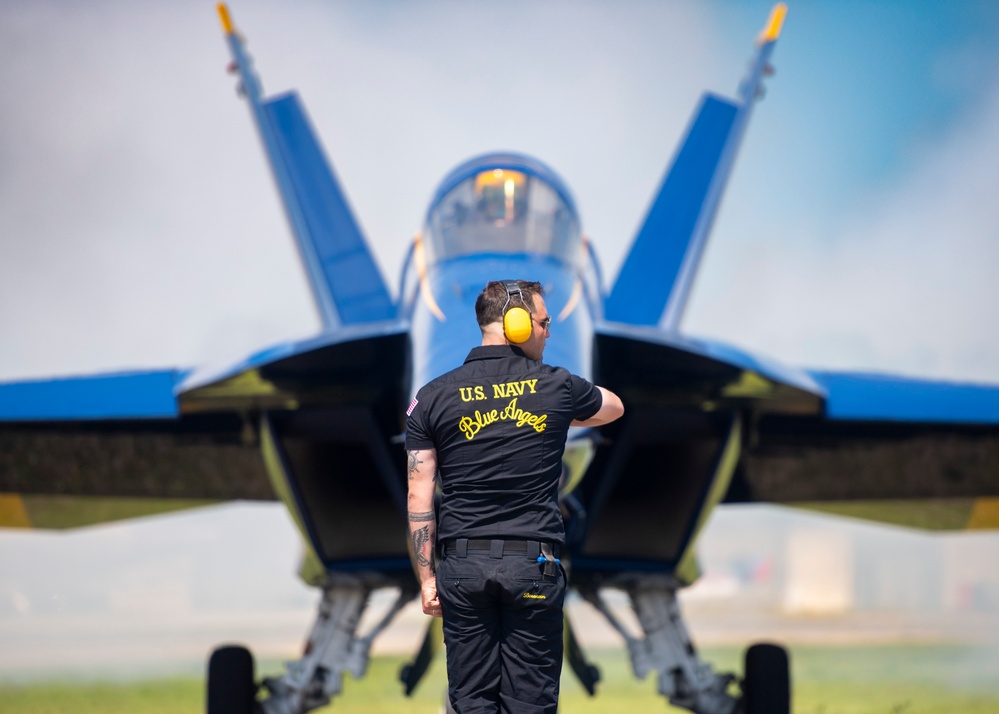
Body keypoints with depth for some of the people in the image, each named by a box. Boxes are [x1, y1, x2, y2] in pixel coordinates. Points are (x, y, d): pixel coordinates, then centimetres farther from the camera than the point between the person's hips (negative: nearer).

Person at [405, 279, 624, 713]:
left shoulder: (433, 397, 2)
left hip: (464, 564, 1)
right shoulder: (557, 388, 1)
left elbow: (419, 497, 1)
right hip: (532, 563, -1)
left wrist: (426, 578, 7)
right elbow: (614, 407, 24)